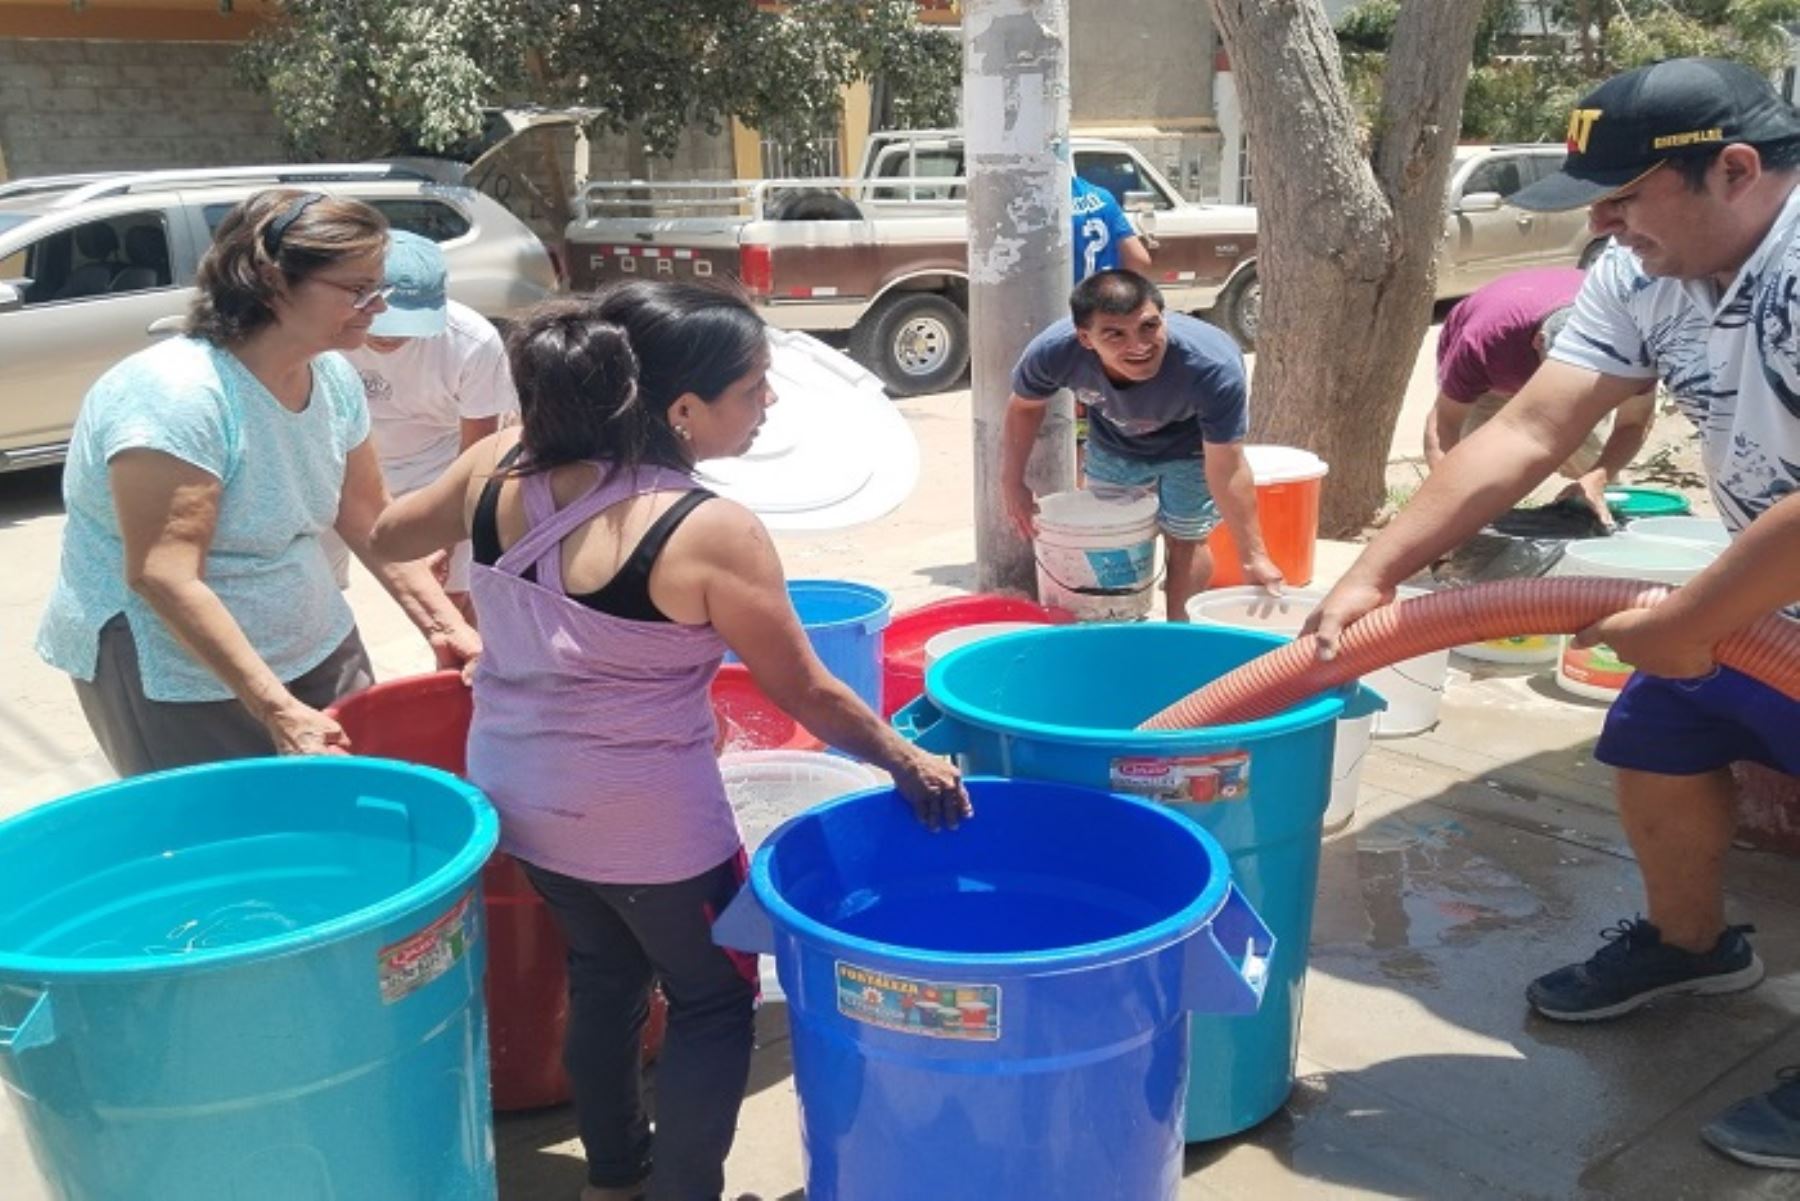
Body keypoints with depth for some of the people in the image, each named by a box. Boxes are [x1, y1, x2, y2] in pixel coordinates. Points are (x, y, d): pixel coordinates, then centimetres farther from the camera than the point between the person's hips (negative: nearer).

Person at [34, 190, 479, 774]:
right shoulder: (176, 396, -25)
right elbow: (162, 578, -28)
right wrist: (277, 709, -31)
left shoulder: (333, 377, -2)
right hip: (180, 680, -7)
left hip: (316, 649, 7)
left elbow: (368, 517, 9)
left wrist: (444, 625, 2)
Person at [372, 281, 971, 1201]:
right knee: (714, 1000, 17)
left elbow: (390, 535, 10)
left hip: (513, 793, 7)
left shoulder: (500, 465, -8)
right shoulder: (710, 532, -25)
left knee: (604, 971, 28)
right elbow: (806, 694, -14)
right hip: (643, 823, -7)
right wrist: (908, 762, 1)